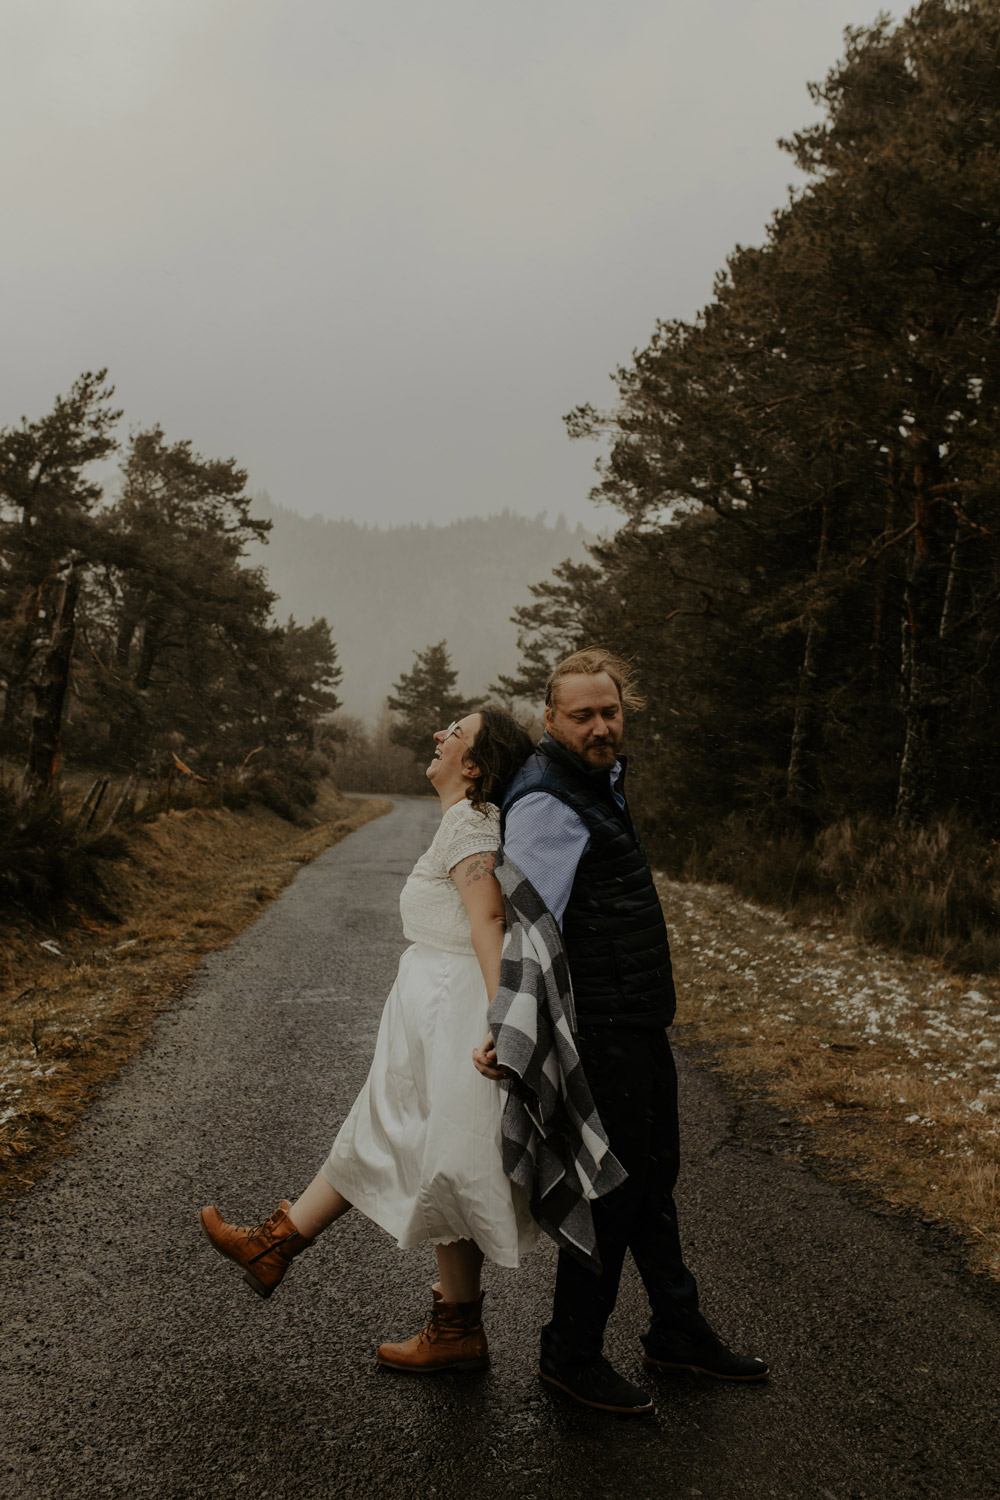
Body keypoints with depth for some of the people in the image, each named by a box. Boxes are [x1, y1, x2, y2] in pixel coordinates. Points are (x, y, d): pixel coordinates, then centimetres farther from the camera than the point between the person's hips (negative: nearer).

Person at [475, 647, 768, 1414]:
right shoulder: (546, 804, -19)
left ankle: (677, 1328, 36)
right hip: (598, 1028, -10)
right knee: (611, 1188, 0)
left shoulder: (601, 781, 13)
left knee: (654, 1174, 20)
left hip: (639, 1020, 10)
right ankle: (571, 1354, 18)